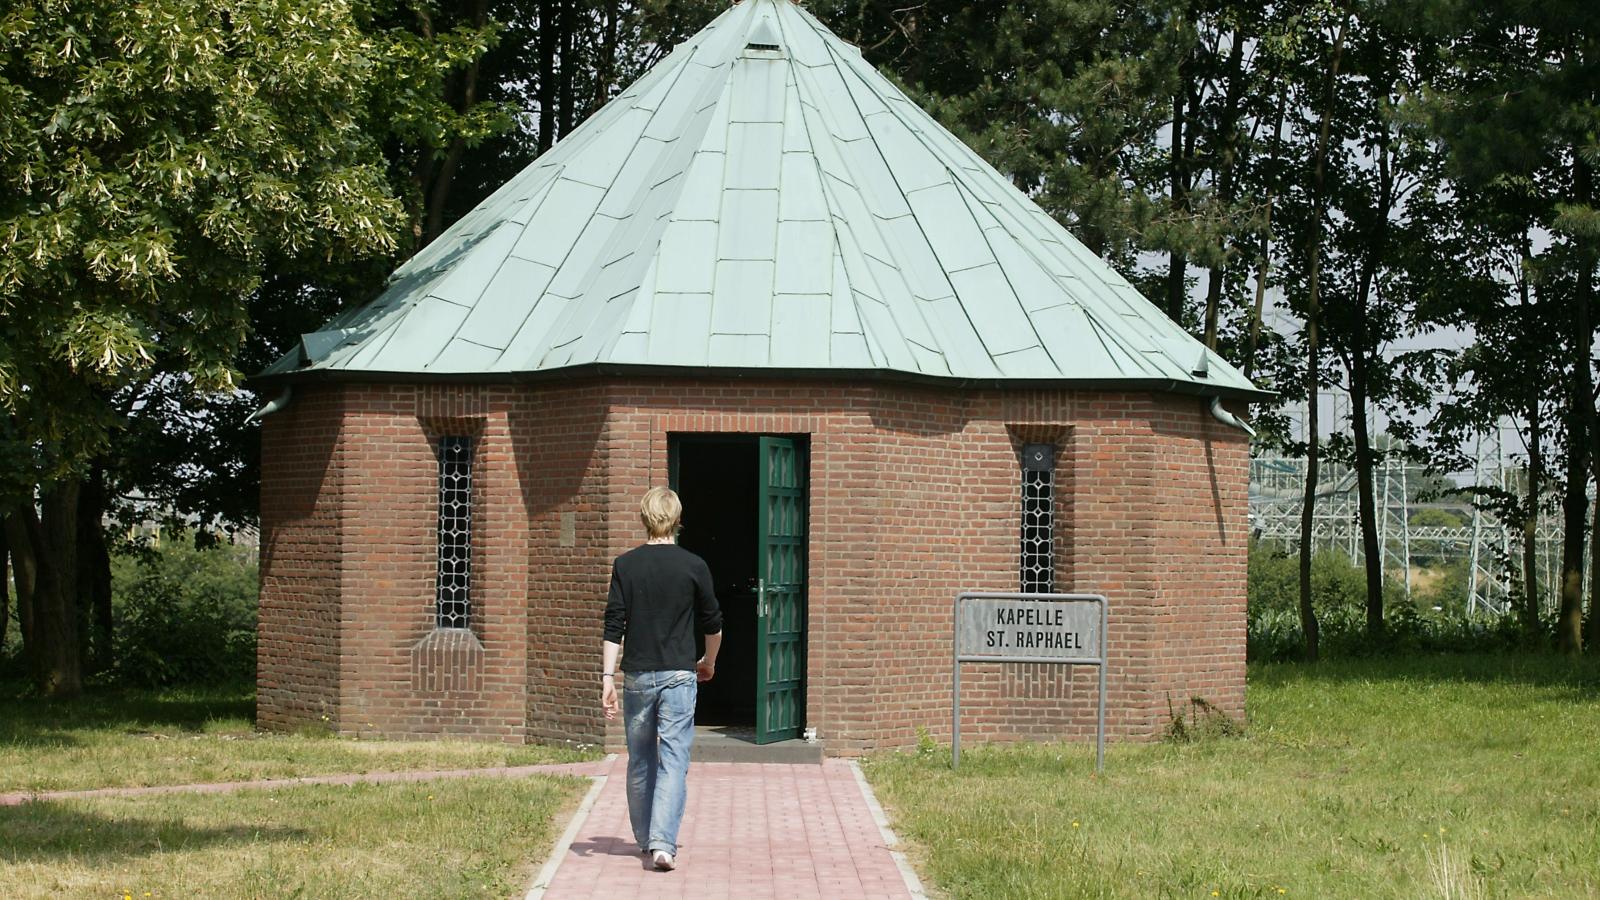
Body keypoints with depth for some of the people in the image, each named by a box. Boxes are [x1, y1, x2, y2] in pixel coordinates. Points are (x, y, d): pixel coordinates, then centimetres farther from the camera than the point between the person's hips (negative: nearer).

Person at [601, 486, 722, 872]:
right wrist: (709, 662, 26)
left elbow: (614, 626, -4)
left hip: (637, 675, 2)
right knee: (674, 760, -4)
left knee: (640, 760, 15)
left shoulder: (625, 565, 0)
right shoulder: (693, 566, -3)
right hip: (678, 674, -2)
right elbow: (713, 623, 7)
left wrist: (607, 677, -3)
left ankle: (645, 839, 26)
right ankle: (663, 842, -18)